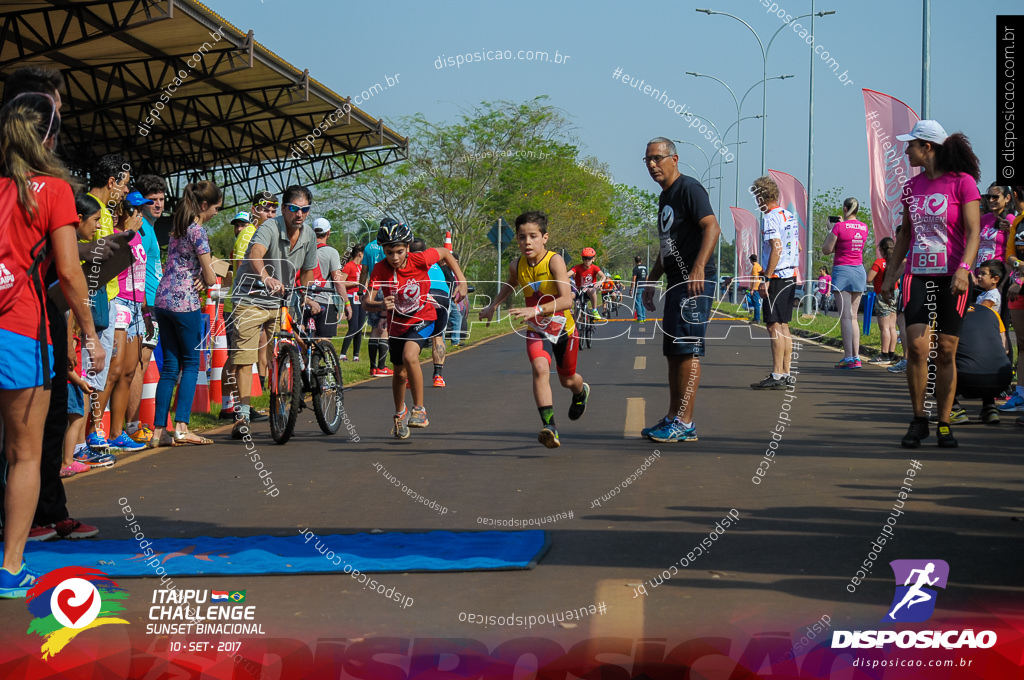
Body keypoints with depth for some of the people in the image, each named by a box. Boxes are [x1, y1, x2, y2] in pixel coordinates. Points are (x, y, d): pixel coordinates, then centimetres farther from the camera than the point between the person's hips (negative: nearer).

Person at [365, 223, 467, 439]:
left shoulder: (419, 259, -22)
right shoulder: (380, 269, -21)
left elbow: (445, 253, -2)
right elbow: (366, 301, -27)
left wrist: (461, 281, -5)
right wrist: (381, 305, -48)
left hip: (423, 318, -3)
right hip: (397, 323, 3)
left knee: (409, 356, -29)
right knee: (400, 372, 14)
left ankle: (419, 409, -17)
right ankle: (400, 413, 43)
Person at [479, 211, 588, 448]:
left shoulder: (554, 260, -26)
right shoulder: (517, 266, -10)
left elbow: (566, 299, -36)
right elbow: (510, 285, 17)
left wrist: (537, 309, -47)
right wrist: (493, 306, 5)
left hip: (563, 327, -2)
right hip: (536, 330, 2)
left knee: (567, 380, 17)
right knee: (540, 368, -26)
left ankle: (581, 392, 55)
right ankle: (549, 426, -30)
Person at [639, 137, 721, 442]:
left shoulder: (689, 188, -9)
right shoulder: (665, 197, 21)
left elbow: (712, 227, -21)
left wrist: (698, 267, -32)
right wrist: (651, 281, 29)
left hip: (695, 281, -10)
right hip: (676, 282, 10)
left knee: (687, 349, -12)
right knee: (673, 351, 11)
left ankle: (685, 423, -12)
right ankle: (673, 418, 17)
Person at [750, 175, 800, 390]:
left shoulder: (771, 218, -12)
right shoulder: (790, 216, 16)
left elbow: (776, 249, -21)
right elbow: (797, 248, 22)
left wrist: (767, 278, -20)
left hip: (777, 277, -9)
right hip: (791, 276, 9)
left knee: (774, 325, -9)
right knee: (783, 325, 12)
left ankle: (776, 376, -12)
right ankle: (786, 373, 14)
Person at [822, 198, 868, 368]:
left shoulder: (840, 226, -10)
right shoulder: (864, 228, 7)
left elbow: (826, 250, -6)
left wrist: (831, 232, 7)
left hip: (842, 270, -6)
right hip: (859, 270, 6)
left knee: (845, 316, -7)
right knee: (853, 316, 11)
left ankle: (849, 358, -11)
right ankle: (856, 356, 7)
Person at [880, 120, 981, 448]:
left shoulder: (962, 182, -5)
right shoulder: (912, 186, 11)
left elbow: (973, 232, -10)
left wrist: (963, 269, -23)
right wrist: (889, 273, 16)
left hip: (951, 279, -3)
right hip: (918, 276, 4)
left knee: (946, 353, 1)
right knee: (917, 347, -10)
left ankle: (944, 424, 10)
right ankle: (918, 419, 3)